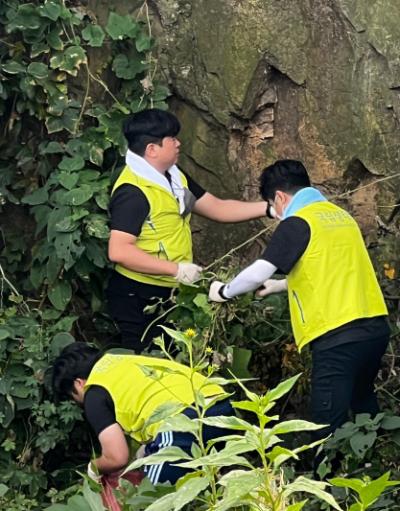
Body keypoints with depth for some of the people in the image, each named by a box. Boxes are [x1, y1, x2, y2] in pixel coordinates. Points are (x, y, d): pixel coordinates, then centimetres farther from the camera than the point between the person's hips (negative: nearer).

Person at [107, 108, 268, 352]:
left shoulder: (175, 177, 8)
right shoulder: (132, 192, -21)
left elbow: (217, 208, 13)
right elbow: (119, 251, -28)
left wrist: (270, 208, 3)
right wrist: (176, 269, -26)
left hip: (167, 295, 9)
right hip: (138, 299, -9)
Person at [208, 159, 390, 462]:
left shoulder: (297, 224, -7)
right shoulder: (340, 215, 17)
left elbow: (258, 272, -14)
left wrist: (224, 292, 4)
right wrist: (280, 286, 35)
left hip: (338, 336, -8)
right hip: (376, 326, 9)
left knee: (329, 427, -5)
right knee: (364, 407, 25)